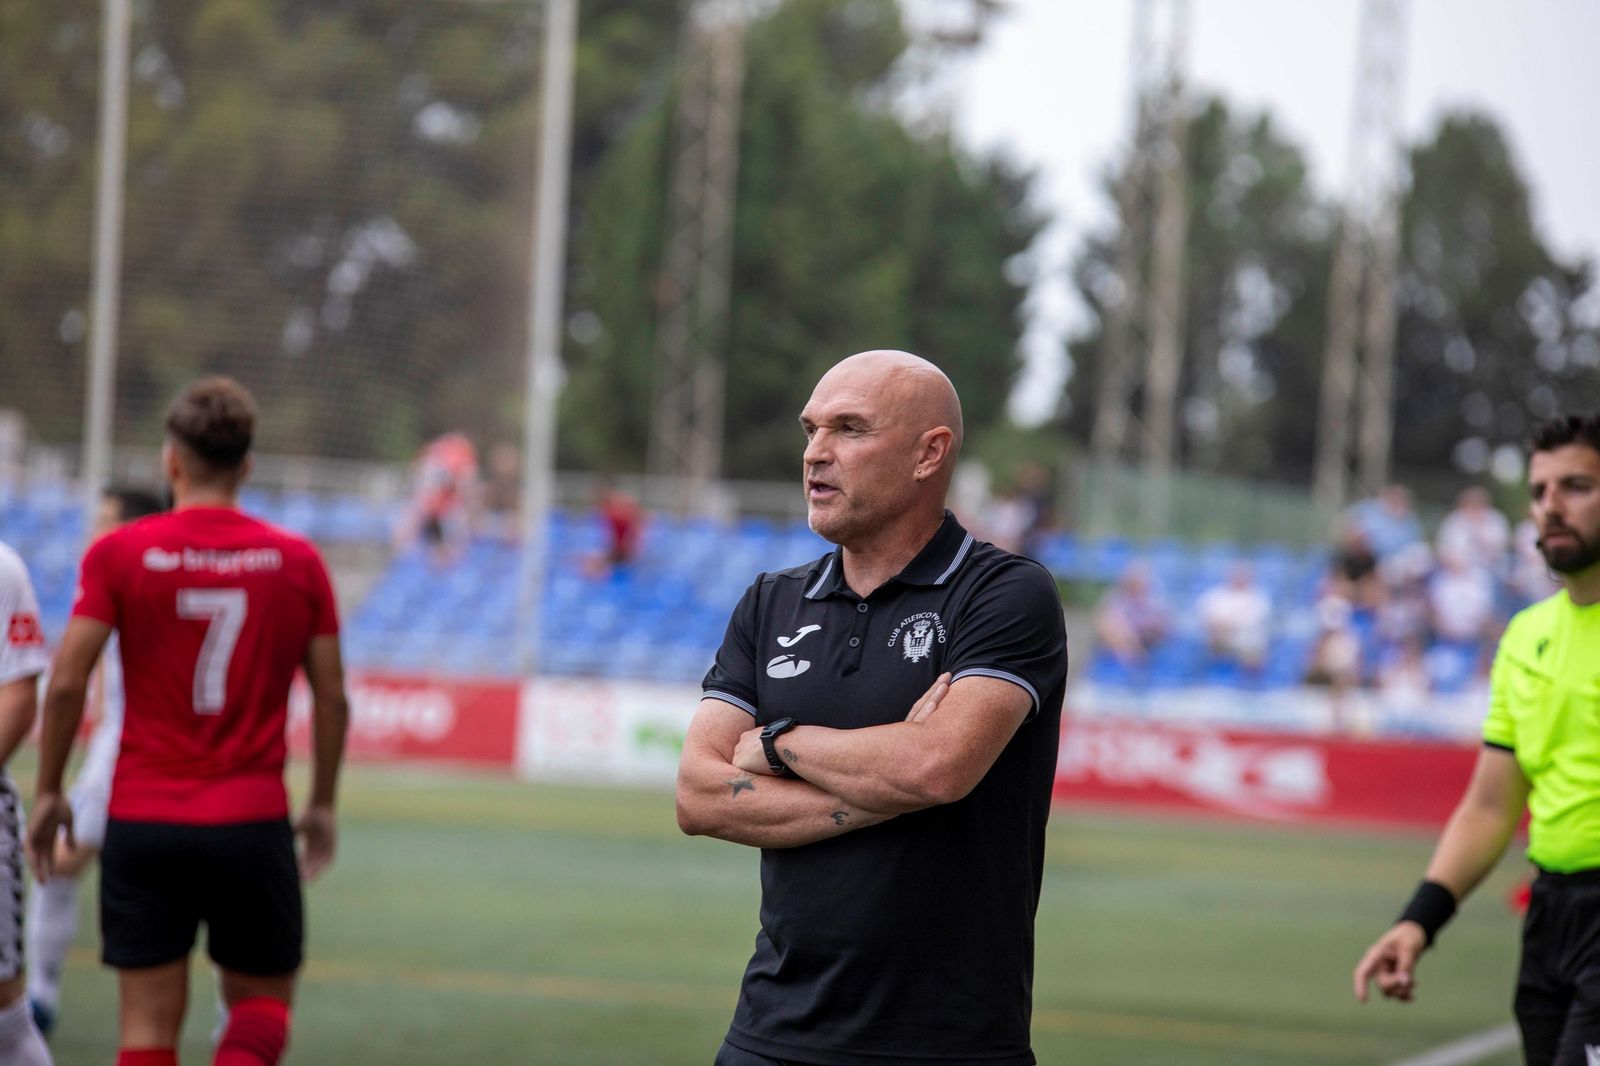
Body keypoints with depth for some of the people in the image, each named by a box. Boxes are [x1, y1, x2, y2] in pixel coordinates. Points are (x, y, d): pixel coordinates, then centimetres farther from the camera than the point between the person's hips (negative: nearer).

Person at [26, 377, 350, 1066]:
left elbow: (66, 683, -7)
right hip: (252, 823, 1)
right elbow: (332, 698, 3)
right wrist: (321, 806, 16)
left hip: (142, 822, 0)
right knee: (262, 1003, 15)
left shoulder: (119, 554, -3)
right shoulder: (297, 561, 1)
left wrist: (49, 793, 4)